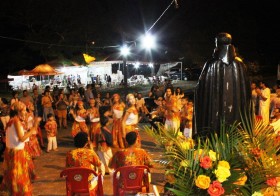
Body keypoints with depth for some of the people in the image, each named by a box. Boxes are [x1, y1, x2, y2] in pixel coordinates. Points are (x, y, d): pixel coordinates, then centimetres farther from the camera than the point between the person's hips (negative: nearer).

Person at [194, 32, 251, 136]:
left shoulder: (211, 64, -5)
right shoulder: (239, 64, 2)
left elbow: (200, 88, -2)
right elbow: (246, 89, 5)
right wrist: (244, 107, 16)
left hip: (214, 108, -2)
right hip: (236, 108, 2)